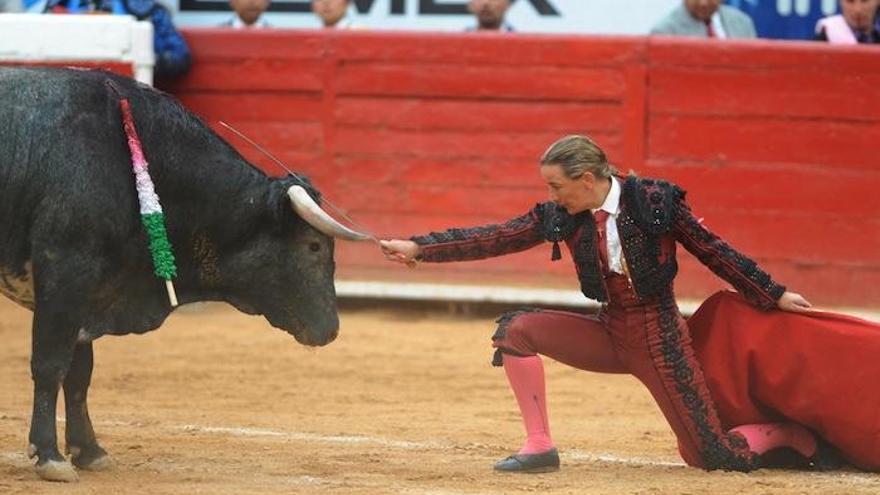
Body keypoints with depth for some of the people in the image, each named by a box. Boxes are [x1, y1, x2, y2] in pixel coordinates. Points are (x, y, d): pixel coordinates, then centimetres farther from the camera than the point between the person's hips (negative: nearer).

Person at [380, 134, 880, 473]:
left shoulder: (656, 202, -16)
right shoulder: (562, 217, -5)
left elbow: (715, 252, -7)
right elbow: (493, 239, -7)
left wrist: (773, 295, -1)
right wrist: (418, 248, -15)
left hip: (661, 335, -5)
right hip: (611, 333, 5)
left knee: (714, 456, -7)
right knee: (517, 329, -14)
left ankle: (795, 434, 23)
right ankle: (540, 446, -9)